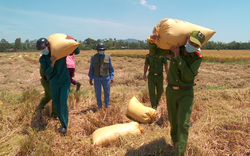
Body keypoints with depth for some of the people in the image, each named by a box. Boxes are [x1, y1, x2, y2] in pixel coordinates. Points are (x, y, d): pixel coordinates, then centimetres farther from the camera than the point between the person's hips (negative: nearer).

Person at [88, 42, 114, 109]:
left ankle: (107, 106, 21)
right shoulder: (93, 57, -1)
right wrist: (90, 79, 1)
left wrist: (111, 77, -3)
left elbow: (111, 68, 4)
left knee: (107, 93, 5)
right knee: (98, 94, 6)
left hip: (106, 78, 0)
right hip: (97, 79, 0)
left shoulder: (108, 57, -2)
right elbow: (91, 69, 4)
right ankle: (99, 106, 23)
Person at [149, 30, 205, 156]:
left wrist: (178, 57, -25)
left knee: (183, 124, -11)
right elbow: (154, 52, 4)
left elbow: (189, 76, -24)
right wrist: (153, 40, -17)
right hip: (171, 91, 3)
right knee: (173, 120, 18)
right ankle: (174, 138, 49)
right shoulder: (175, 48, -5)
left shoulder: (198, 58, -12)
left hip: (186, 93, -3)